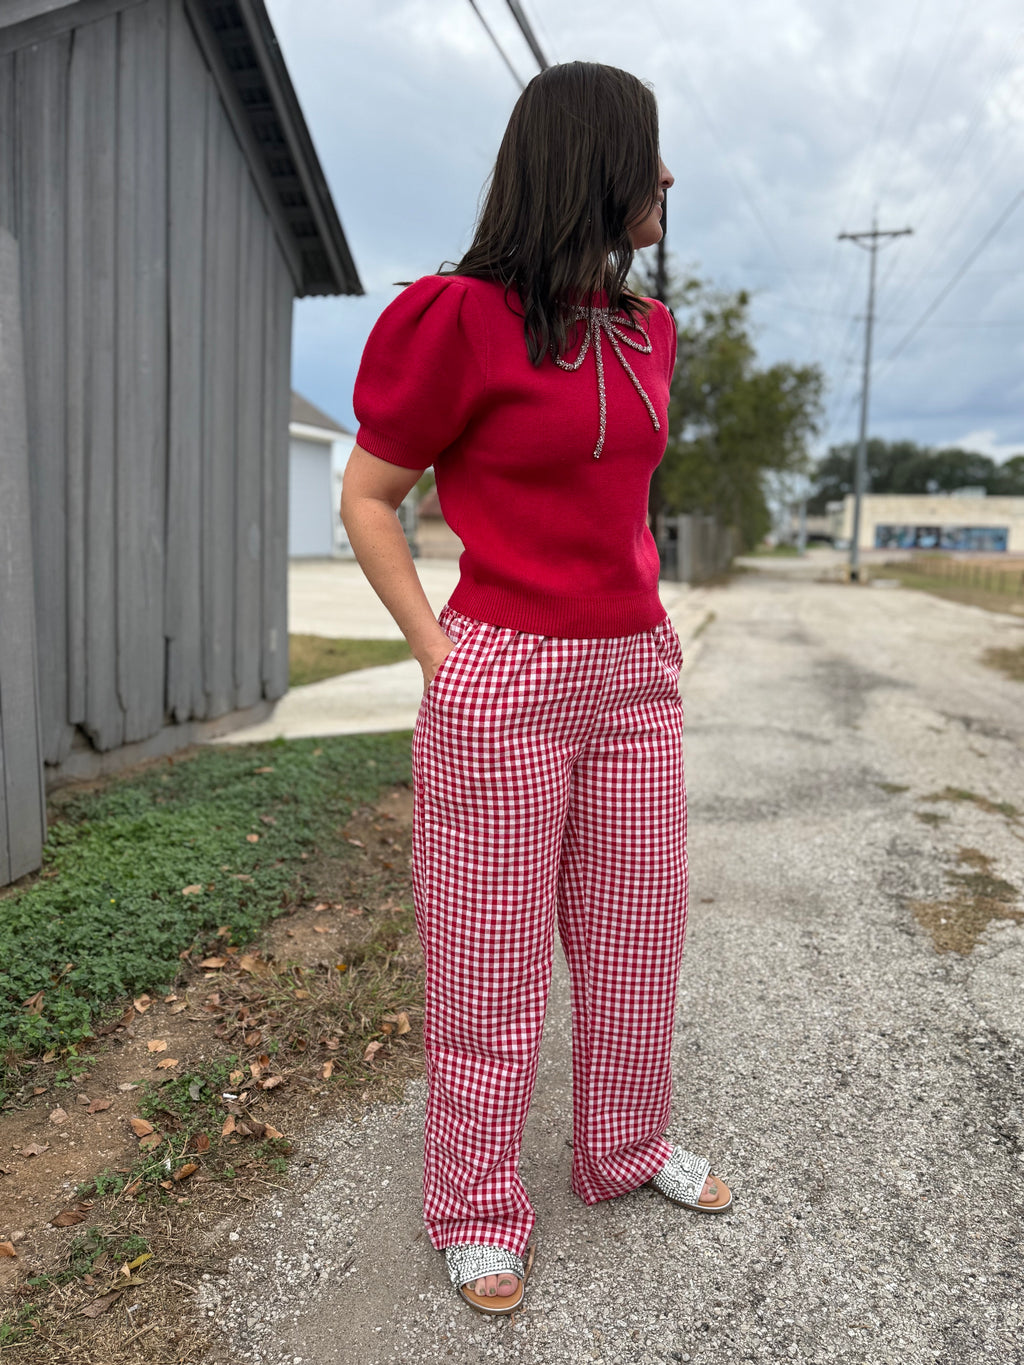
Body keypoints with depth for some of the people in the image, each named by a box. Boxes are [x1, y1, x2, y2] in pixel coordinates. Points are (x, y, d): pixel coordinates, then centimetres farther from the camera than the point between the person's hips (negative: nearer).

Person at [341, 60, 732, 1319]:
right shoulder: (462, 320, -9)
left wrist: (650, 621, 13)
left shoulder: (644, 335, 11)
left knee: (638, 934, 16)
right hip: (502, 686, -7)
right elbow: (365, 498, -4)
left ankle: (624, 1150, 39)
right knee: (494, 957, 5)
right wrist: (438, 654, -9)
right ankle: (476, 1211, 27)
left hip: (634, 679, 7)